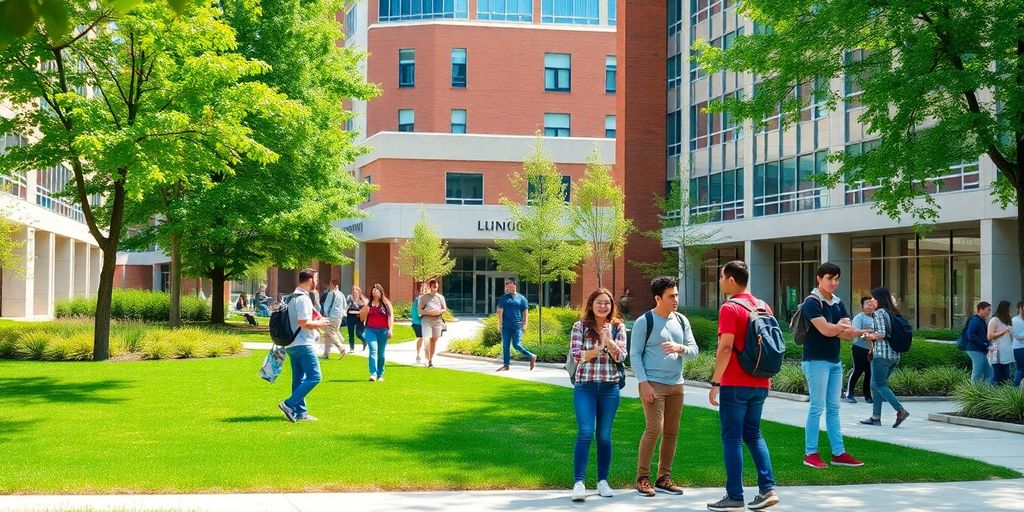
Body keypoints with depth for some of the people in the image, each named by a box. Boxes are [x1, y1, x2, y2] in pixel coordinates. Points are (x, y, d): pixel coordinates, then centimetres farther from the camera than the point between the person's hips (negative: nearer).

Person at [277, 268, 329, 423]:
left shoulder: (291, 298, 16)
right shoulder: (303, 298, -15)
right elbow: (304, 323, -21)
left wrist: (315, 324, 18)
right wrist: (319, 323, -5)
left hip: (292, 345, 10)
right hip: (303, 344, -10)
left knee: (299, 379, 12)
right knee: (314, 376, -9)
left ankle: (300, 412, 14)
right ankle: (290, 404, -14)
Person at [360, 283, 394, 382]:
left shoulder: (386, 303, 6)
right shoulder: (369, 304, 11)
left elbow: (391, 316, 1)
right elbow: (362, 318, 12)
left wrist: (390, 329, -9)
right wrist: (365, 309, -6)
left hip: (383, 330, 0)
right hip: (371, 330, 0)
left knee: (381, 353, 7)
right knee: (373, 350, -15)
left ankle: (380, 375, 16)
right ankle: (373, 374, -23)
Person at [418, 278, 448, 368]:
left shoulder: (440, 297, 12)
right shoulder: (424, 297, 4)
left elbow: (445, 309, 14)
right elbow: (420, 310, 2)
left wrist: (439, 312, -7)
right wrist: (428, 312, -14)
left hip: (437, 320, 3)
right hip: (427, 320, -3)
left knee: (434, 340, 6)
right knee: (427, 340, -14)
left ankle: (431, 359, 16)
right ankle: (428, 360, -12)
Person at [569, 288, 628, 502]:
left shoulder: (618, 328, 6)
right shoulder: (580, 326, 2)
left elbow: (621, 356, -3)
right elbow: (576, 355, -6)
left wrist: (608, 341, -18)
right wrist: (600, 348, -16)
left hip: (610, 387, 2)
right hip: (585, 386, -2)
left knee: (605, 435, 8)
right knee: (585, 433, -12)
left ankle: (603, 481, 17)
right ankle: (578, 483, -12)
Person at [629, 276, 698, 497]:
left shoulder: (681, 321, 12)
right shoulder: (644, 322, -4)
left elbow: (694, 350, 11)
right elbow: (635, 354, -6)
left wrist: (680, 348, -12)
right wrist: (644, 383, -14)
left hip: (676, 385, 6)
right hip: (652, 384, -6)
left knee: (671, 432, 6)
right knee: (654, 429, -14)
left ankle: (664, 478, 16)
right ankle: (642, 479, -3)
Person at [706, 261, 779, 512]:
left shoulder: (730, 308, -13)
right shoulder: (763, 307, 10)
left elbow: (726, 347, -19)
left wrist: (715, 382, -14)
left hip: (735, 385, -7)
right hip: (760, 384, 7)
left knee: (732, 439, 1)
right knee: (753, 435, 17)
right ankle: (767, 489, 8)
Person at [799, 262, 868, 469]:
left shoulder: (838, 304, 14)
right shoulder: (811, 303, -9)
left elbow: (848, 334, 6)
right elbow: (825, 329, -18)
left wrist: (836, 328, -13)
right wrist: (844, 328, -4)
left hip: (834, 362, 8)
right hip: (816, 361, -8)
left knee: (833, 408, 9)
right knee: (817, 407, -5)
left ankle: (838, 453, 12)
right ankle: (810, 453, 1)